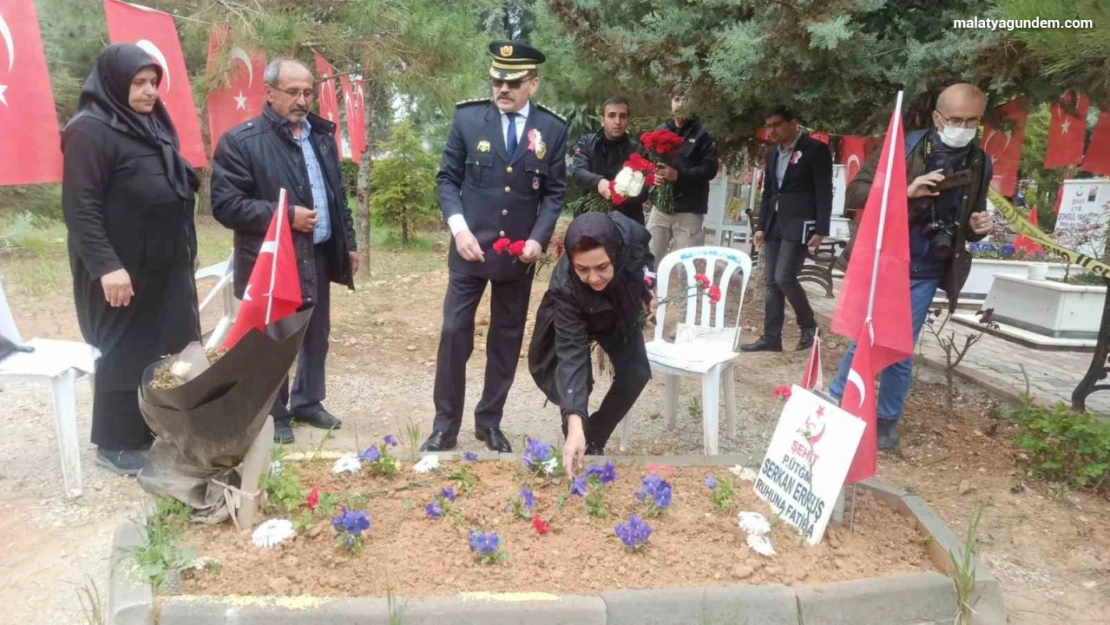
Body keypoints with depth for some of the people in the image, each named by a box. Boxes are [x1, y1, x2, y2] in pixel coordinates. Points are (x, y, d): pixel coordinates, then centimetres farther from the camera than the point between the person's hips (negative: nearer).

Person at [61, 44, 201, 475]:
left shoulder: (154, 125, 12)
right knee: (126, 354, 4)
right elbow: (80, 208, -18)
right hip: (122, 269, -8)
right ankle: (116, 445, 19)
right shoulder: (90, 129, -12)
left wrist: (187, 248, 17)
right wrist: (105, 265, -25)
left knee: (173, 351, 12)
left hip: (167, 265, 8)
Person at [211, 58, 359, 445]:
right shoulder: (240, 140, -10)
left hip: (318, 255, 6)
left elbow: (337, 195, 16)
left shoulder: (322, 135, 11)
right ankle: (272, 414, 24)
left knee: (317, 336, 16)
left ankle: (308, 403, 33)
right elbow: (225, 204, -14)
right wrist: (285, 216, -20)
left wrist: (348, 242, 14)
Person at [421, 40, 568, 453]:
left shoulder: (552, 129, 0)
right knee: (454, 334, 0)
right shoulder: (467, 118, -2)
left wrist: (539, 237, -10)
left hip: (519, 253, 2)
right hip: (470, 247, -1)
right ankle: (445, 424, 14)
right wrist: (459, 227, -14)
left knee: (507, 339, 10)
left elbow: (555, 192, 4)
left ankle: (489, 421, 25)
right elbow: (447, 178, 1)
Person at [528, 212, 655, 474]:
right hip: (573, 321, -3)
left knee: (636, 374, -8)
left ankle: (593, 441, 8)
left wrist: (646, 288, -9)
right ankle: (578, 441, 8)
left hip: (622, 314, 3)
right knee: (576, 373, -18)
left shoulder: (631, 236, -39)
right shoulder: (565, 286, -43)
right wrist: (574, 423, -54)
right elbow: (571, 355, -46)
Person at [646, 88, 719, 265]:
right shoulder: (660, 131, 13)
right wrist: (652, 175, -8)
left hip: (689, 210, -4)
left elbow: (710, 168, -8)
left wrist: (679, 175, -21)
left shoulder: (702, 135, 0)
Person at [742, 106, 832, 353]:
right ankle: (771, 337, 9)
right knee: (771, 282, 4)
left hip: (799, 225, -7)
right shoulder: (772, 153, 15)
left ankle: (809, 325, 8)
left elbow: (824, 192, -9)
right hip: (774, 224, 7)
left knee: (785, 278, -14)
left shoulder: (815, 149, -5)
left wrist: (820, 230, -15)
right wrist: (761, 225, 12)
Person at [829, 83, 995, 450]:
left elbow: (968, 222, 18)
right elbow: (855, 193, -12)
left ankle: (887, 420, 23)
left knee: (901, 352, 6)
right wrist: (906, 191, -24)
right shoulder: (902, 147, -7)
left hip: (925, 274, 3)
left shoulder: (980, 165, 5)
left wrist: (979, 226, -6)